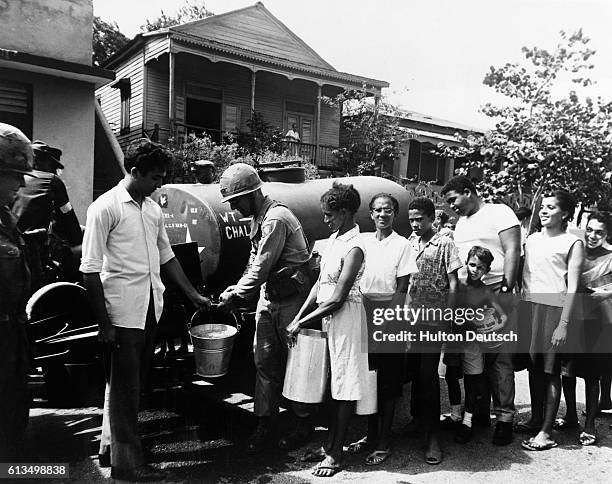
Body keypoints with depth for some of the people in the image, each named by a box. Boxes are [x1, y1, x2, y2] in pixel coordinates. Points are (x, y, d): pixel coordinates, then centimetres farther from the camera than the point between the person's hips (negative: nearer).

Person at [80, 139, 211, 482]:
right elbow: (91, 269, -14)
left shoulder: (153, 208, 10)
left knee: (133, 383, 17)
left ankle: (111, 446, 34)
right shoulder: (106, 208, -12)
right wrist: (105, 323, -16)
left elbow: (166, 256, 18)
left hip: (152, 309, 7)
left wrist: (193, 295, 16)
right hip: (124, 312, -7)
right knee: (126, 386, 3)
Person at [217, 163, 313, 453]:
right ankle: (265, 422, 20)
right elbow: (254, 263, 14)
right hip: (269, 295, 9)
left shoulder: (276, 219, -21)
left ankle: (304, 422, 21)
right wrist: (236, 290, 3)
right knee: (264, 359, 10)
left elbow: (262, 267, -21)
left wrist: (237, 295, -12)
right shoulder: (259, 218, 10)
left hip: (290, 298, -9)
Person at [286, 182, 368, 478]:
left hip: (345, 315, -8)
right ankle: (329, 445, 27)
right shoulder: (334, 238, 9)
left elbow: (337, 299, -19)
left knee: (344, 385, 2)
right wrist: (298, 318, 3)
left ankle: (336, 454, 12)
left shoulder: (353, 248, -17)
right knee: (334, 381, 15)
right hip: (328, 315, 8)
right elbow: (320, 284, 9)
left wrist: (302, 323, -13)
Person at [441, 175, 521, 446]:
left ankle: (504, 418, 4)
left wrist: (506, 288, -17)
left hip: (495, 294, -7)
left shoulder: (499, 212, -1)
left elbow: (512, 250, -9)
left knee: (499, 359, -4)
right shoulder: (461, 223, 21)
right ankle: (479, 413, 19)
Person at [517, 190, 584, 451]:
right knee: (533, 366, 13)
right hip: (528, 306, 5)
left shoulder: (572, 243, -1)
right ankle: (535, 419, 28)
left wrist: (564, 324, -12)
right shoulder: (532, 239, 15)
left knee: (550, 370, 0)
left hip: (553, 309, -5)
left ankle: (546, 431, 8)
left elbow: (573, 288, -6)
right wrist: (518, 310, 8)